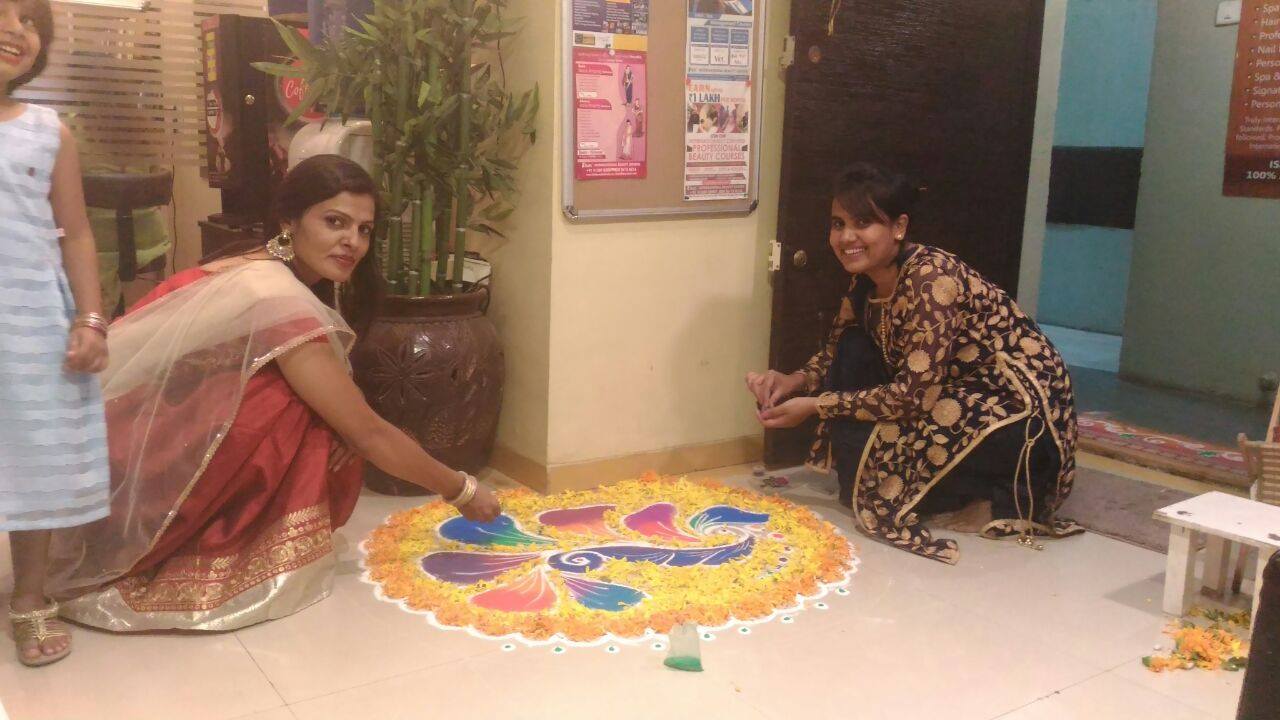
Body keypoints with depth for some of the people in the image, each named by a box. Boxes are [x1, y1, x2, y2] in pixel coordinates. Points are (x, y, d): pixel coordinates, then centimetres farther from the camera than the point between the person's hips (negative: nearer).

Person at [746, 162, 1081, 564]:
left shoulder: (931, 278, -25)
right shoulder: (866, 282, 0)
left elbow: (914, 394, -28)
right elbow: (836, 354, 12)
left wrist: (815, 406, -22)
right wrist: (794, 382, -10)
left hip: (1024, 415, -8)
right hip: (959, 393, 9)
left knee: (862, 442, -22)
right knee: (854, 351, -6)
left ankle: (994, 501, -3)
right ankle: (863, 490, 3)